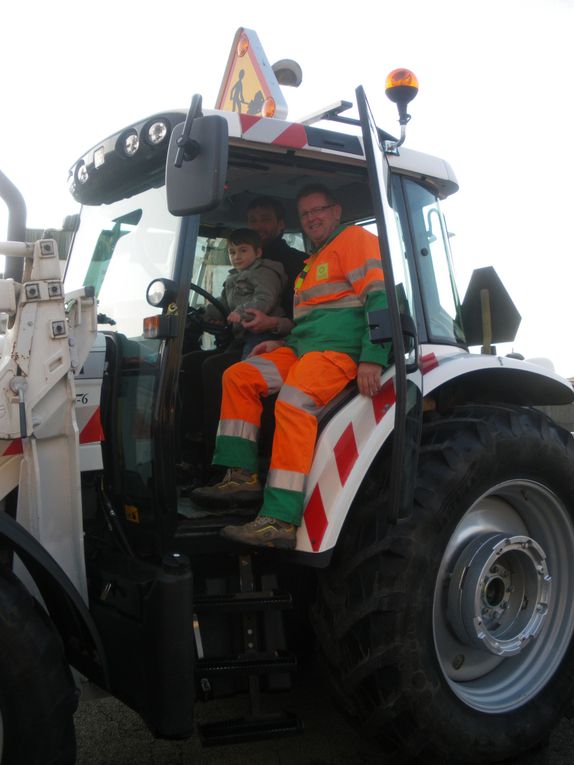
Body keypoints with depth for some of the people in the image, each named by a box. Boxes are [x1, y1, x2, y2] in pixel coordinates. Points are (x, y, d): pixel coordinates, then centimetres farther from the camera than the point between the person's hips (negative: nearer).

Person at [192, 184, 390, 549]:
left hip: (340, 350, -10)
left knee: (294, 403, -32)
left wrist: (373, 358, -24)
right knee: (238, 377, 0)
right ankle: (242, 476, -6)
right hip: (301, 351, 10)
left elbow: (379, 298, -13)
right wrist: (281, 343, 19)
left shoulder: (355, 239, 1)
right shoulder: (313, 261, 31)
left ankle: (281, 522, -38)